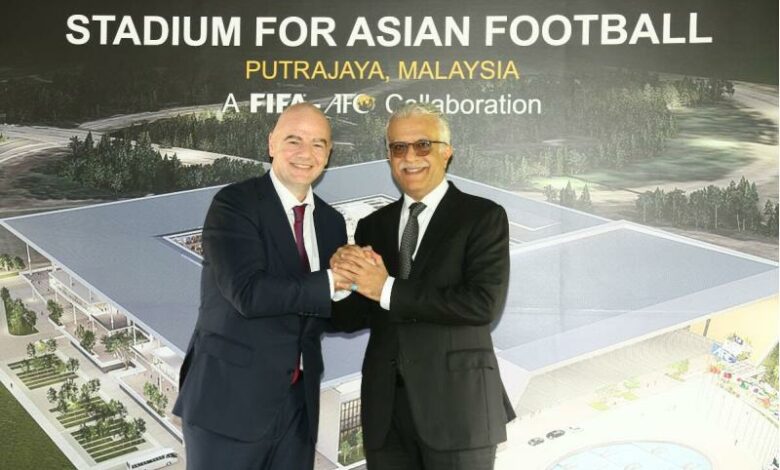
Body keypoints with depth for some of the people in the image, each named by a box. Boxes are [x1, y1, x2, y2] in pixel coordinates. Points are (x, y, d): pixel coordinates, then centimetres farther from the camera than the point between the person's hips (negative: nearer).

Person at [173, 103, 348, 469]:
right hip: (230, 398, -5)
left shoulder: (331, 222, 9)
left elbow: (329, 312, 13)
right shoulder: (234, 203, -9)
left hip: (298, 403, 6)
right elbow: (249, 293, -22)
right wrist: (331, 282, -19)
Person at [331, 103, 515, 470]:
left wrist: (388, 289, -15)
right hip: (384, 406, 4)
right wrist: (342, 279, -14)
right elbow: (350, 318, 7)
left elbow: (485, 304, -17)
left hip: (456, 404, -4)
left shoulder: (483, 216, -4)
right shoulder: (373, 226, 10)